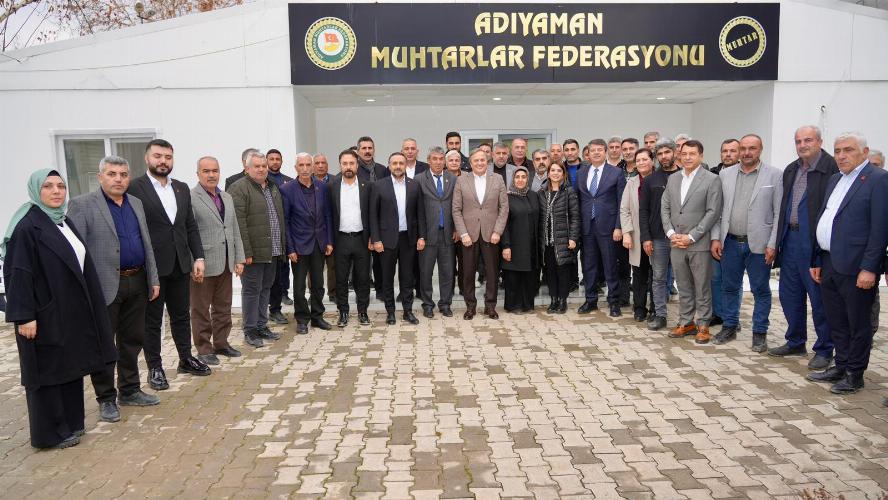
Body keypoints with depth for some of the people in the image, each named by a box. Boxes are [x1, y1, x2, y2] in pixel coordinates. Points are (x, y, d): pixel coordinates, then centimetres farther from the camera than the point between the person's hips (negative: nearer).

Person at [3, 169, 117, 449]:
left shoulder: (65, 223, 11)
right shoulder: (26, 227, -14)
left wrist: (86, 305, 16)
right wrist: (23, 316, -22)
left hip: (72, 311, 8)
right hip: (46, 314, -8)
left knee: (71, 365, 15)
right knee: (48, 370, 3)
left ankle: (70, 422, 28)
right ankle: (51, 433, 15)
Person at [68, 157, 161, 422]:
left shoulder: (136, 203, 12)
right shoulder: (82, 205, -7)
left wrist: (153, 279, 11)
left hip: (137, 283, 6)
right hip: (104, 286, -6)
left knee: (132, 340, 14)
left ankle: (129, 391, 28)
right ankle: (106, 399, 17)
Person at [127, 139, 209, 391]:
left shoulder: (182, 188, 9)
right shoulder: (134, 188, -9)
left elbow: (191, 227, 11)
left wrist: (198, 257, 4)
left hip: (180, 265, 5)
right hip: (151, 266, -5)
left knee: (181, 315, 16)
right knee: (152, 320, 8)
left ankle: (186, 359, 30)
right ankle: (155, 368, 20)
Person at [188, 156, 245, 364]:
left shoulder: (227, 198, 13)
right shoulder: (190, 198, -10)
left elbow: (235, 230, 15)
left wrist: (239, 258, 11)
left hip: (225, 264, 7)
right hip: (202, 265, -7)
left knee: (223, 308, 16)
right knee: (201, 310, 6)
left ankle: (221, 343, 29)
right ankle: (204, 349, 16)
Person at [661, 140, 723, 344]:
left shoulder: (712, 180, -5)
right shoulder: (673, 179, 11)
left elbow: (713, 212, -10)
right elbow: (665, 208, 11)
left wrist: (691, 237, -13)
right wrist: (671, 233, -3)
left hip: (699, 244, -4)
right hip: (676, 242, 5)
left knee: (702, 287, 4)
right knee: (683, 286, 12)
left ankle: (703, 325, 14)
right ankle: (686, 322, 22)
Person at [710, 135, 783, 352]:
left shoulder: (774, 175, -3)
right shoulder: (725, 174, 6)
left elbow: (779, 214, -5)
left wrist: (772, 244, -10)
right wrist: (715, 238, 1)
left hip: (759, 243, -3)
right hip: (730, 242, 3)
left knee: (761, 290, 6)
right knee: (730, 287, 13)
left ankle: (759, 333, 17)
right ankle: (730, 327, 27)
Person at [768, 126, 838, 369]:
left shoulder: (831, 168, -11)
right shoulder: (791, 170, 13)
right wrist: (780, 239, 12)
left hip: (815, 243, -7)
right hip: (790, 239, 8)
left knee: (819, 297, 2)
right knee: (789, 294, 15)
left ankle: (824, 350, 16)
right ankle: (795, 342, 30)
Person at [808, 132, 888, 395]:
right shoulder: (835, 180, 16)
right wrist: (817, 261, 15)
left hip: (856, 267, -7)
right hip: (829, 264, 8)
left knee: (858, 323, 5)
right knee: (837, 322, 16)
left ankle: (854, 374, 16)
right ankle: (841, 366, 29)